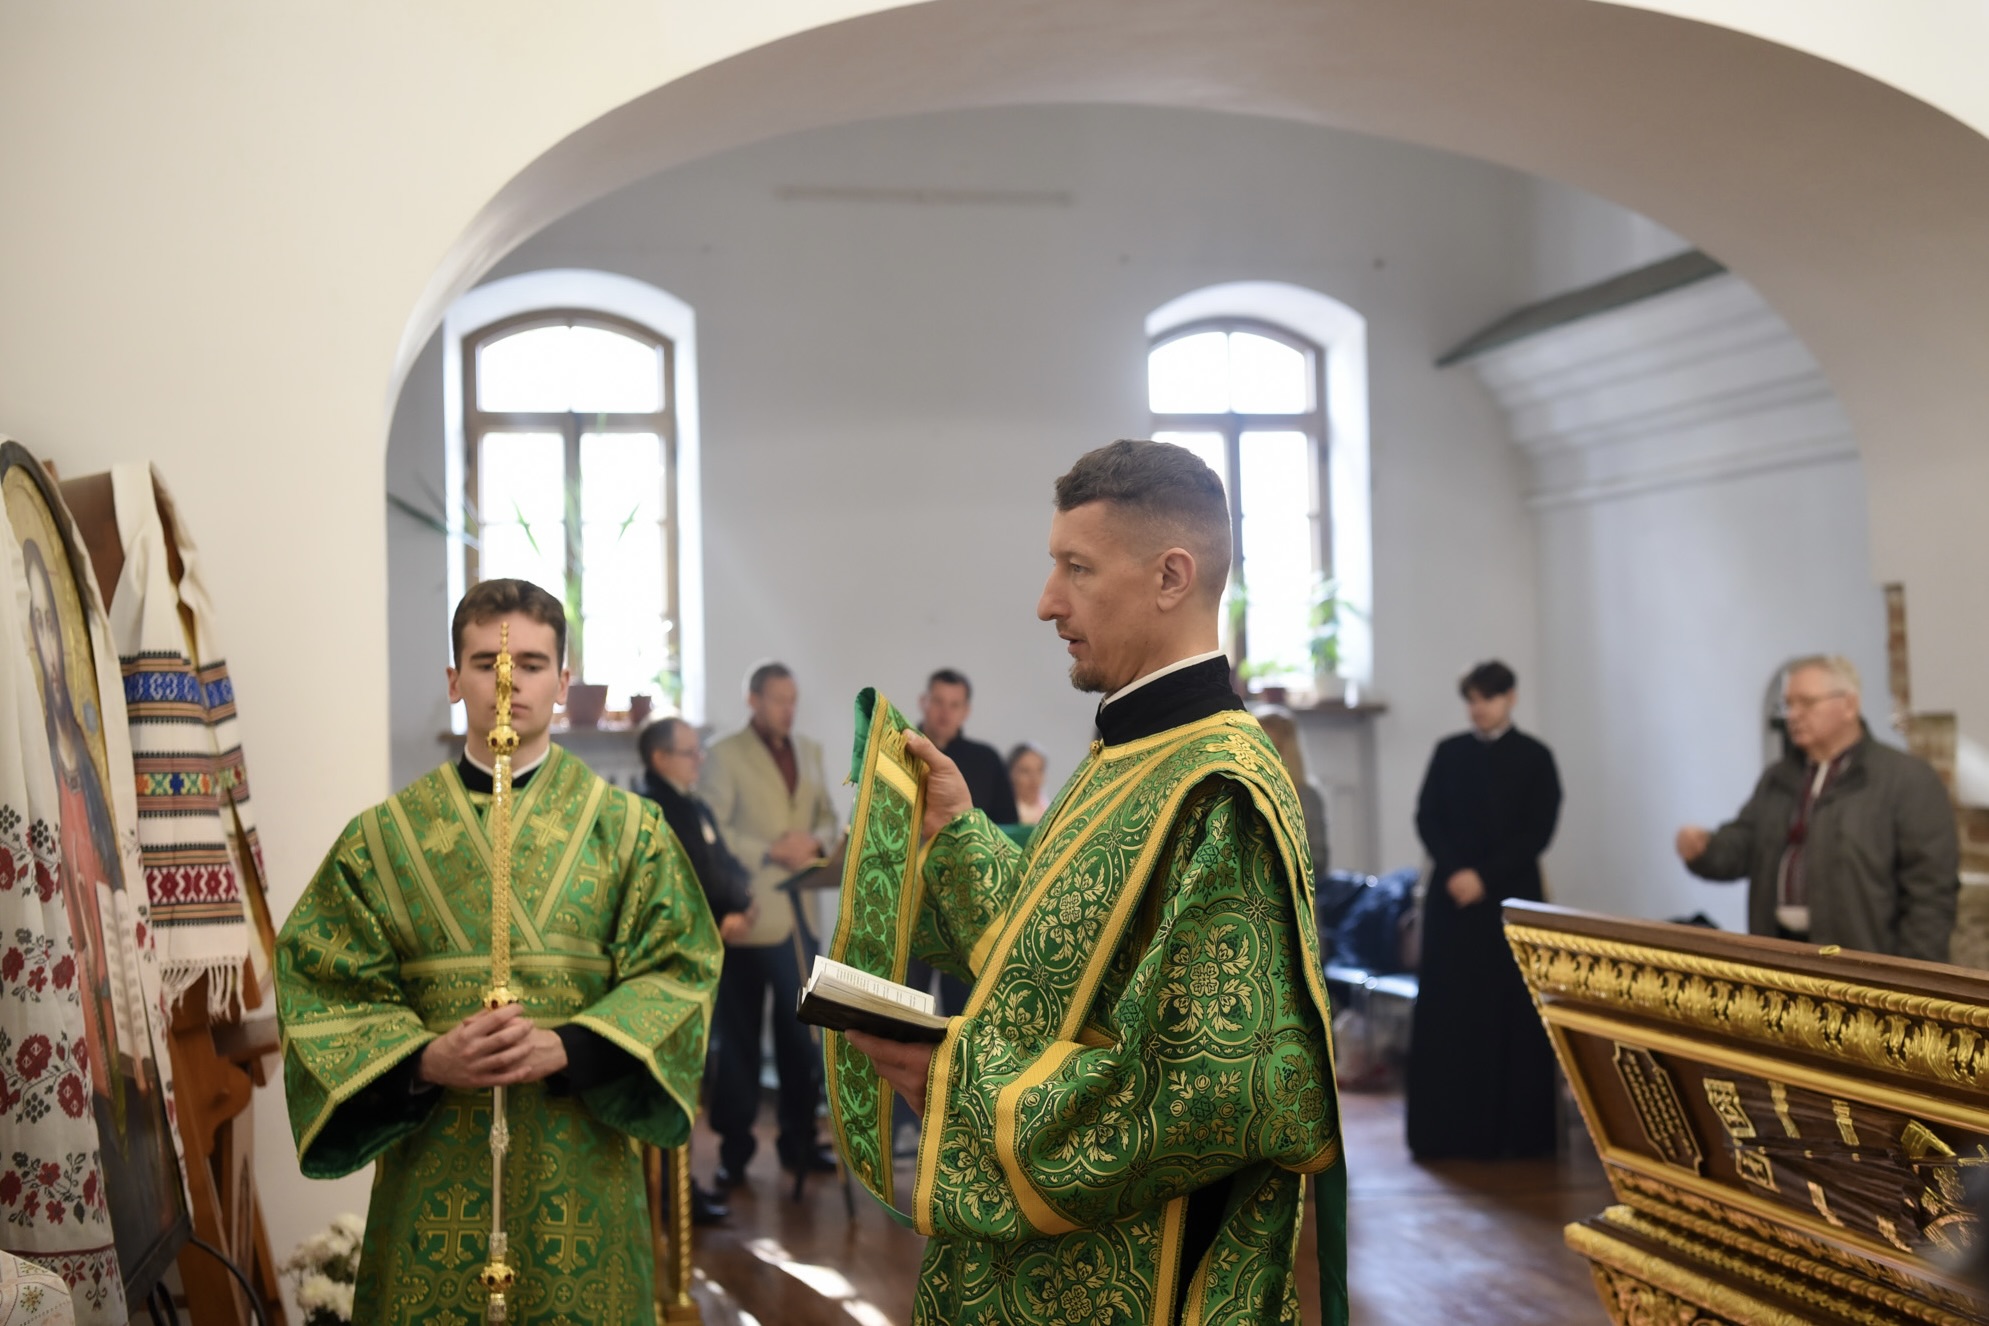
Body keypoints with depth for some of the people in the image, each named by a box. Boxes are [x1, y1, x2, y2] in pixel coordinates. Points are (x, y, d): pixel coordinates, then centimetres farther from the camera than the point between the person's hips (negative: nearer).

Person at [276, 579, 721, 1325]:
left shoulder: (628, 829, 4)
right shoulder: (384, 838, 6)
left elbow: (677, 969, -3)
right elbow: (322, 984, 1)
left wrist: (568, 1047, -17)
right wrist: (424, 1060, -15)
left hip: (579, 1170, 0)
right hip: (434, 1171, 1)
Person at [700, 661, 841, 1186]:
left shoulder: (809, 752, 14)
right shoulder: (724, 755, -5)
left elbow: (828, 817, 16)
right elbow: (711, 832, -11)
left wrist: (816, 841, -6)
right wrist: (771, 851, -18)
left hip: (798, 913, 5)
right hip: (746, 915, -5)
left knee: (801, 1032, 8)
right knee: (739, 1037, 4)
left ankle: (799, 1141, 18)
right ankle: (734, 1147, 12)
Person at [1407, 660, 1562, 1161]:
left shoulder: (1534, 758, 3)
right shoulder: (1448, 753, 10)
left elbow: (1538, 831, -4)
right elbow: (1427, 818, 5)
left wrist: (1484, 876, -13)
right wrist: (1454, 871, -11)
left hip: (1510, 898, -2)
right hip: (1453, 901, 2)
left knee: (1511, 1014, -2)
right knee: (1446, 1013, -1)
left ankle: (1512, 1130, 4)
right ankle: (1444, 1132, 3)